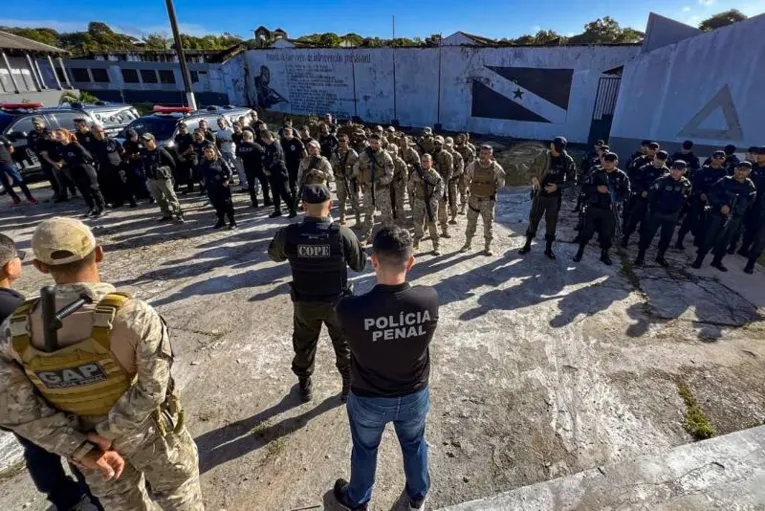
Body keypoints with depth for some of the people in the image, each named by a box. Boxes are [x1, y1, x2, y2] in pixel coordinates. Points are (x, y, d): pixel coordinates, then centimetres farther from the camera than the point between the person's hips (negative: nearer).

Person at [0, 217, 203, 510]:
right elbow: (152, 387, -28)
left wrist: (83, 450, -11)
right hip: (148, 430, -4)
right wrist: (107, 434, -13)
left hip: (84, 440, 4)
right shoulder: (134, 315, -32)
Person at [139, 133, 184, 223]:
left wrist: (168, 172, 0)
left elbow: (172, 162, -8)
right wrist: (146, 174, 17)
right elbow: (143, 164, 22)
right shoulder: (143, 153, 5)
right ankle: (167, 214, 23)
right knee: (159, 199, 12)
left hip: (163, 178, -7)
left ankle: (179, 215, -5)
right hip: (151, 180, 7)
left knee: (171, 197, -6)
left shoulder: (160, 151, -12)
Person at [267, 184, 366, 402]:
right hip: (336, 302, -1)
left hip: (304, 303, 1)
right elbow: (359, 264, -6)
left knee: (304, 346, 26)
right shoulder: (343, 234, -23)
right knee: (344, 345, 23)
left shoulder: (288, 234, -19)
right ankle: (350, 385, 42)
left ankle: (304, 388, 46)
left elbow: (274, 255, 4)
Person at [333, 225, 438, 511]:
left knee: (365, 450, 28)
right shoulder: (430, 299, -26)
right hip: (415, 395, 2)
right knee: (414, 445, 31)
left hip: (369, 400, -1)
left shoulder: (350, 308, -33)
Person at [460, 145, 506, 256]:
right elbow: (467, 178, 11)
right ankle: (468, 244, 27)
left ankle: (487, 247, 17)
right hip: (474, 199, 2)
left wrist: (493, 190, 3)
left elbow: (501, 182, 6)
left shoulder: (496, 167, -11)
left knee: (488, 223, 4)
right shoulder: (473, 165, -9)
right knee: (471, 222, 12)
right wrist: (471, 188, 6)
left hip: (488, 200, -1)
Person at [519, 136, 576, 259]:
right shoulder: (542, 156, -5)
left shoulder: (568, 161, -6)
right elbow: (533, 169, 8)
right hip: (540, 194, 1)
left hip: (555, 197, 0)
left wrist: (557, 186, -16)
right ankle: (527, 245, 22)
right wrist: (534, 178, -13)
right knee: (533, 218, 8)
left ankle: (548, 248, 21)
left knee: (551, 222, 8)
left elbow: (571, 181, -2)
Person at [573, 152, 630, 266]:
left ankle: (604, 254, 24)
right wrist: (597, 188, -18)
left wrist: (616, 199, -20)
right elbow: (585, 187, -1)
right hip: (593, 207, 0)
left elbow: (626, 193, -3)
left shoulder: (622, 176, 0)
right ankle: (580, 251, 18)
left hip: (610, 210, 0)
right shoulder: (596, 173, 2)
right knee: (587, 230, 3)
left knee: (608, 233, 6)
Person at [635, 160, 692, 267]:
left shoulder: (686, 184, -1)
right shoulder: (661, 180, -15)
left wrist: (678, 210, 5)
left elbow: (686, 198, 12)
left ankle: (660, 257, 30)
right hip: (656, 213, -4)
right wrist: (651, 209, -9)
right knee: (647, 235, -1)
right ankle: (641, 256, 10)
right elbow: (650, 195, -12)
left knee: (667, 237, 13)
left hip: (672, 215, 4)